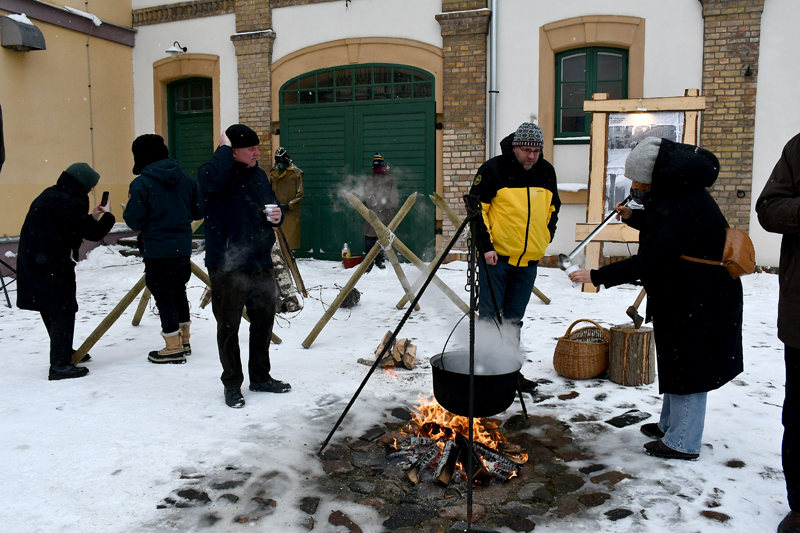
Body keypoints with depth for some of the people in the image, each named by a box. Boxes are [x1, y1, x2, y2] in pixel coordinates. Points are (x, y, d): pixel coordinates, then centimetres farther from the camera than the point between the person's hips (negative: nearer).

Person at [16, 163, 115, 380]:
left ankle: (64, 353, 35)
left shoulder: (51, 196, 12)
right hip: (49, 267, -10)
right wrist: (106, 216, -3)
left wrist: (92, 218, 8)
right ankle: (60, 365, -5)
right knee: (64, 311, -6)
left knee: (53, 310, 20)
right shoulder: (67, 203, -19)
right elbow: (93, 233, -19)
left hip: (35, 263, 10)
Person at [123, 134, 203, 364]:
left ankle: (174, 348, 11)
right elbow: (199, 212, 7)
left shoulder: (141, 183, -13)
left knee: (164, 297, 4)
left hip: (157, 250, -6)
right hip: (183, 248, 6)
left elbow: (134, 221, -11)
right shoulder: (186, 177, 3)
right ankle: (184, 341, 29)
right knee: (178, 292, 19)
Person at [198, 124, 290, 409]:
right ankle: (232, 384, 20)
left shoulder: (259, 175, 11)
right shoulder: (218, 174, -10)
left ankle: (261, 377, 33)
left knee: (264, 321, 16)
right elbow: (211, 178, -36)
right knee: (229, 326, 5)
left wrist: (277, 215, 1)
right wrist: (224, 148, -21)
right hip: (227, 266, -7)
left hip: (260, 264, 7)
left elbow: (273, 203, 24)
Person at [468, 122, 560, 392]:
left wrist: (545, 240, 13)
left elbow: (553, 208, 21)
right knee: (489, 316, -1)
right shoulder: (493, 169, -8)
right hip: (496, 257, -5)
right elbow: (476, 208, -7)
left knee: (514, 319, 12)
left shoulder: (547, 171, 8)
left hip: (529, 260, 5)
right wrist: (485, 245, -13)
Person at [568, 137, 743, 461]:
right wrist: (633, 217, 10)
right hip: (685, 296, 11)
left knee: (687, 367, 0)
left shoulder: (680, 208, -27)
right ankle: (670, 425, 35)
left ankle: (683, 443, 12)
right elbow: (662, 230, 25)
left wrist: (598, 277, -29)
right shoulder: (680, 195, 6)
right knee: (676, 362, 20)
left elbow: (649, 261, -33)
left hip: (699, 302, -11)